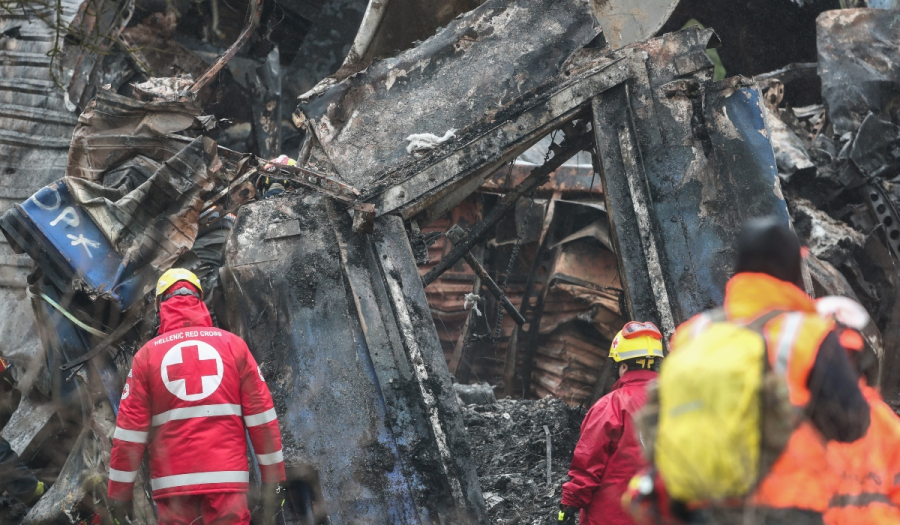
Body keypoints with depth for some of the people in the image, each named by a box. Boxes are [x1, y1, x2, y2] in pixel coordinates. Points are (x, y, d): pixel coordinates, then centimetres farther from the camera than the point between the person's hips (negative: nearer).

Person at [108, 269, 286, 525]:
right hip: (227, 475, 0)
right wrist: (272, 473, 9)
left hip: (173, 481, 0)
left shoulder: (148, 354, 5)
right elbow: (261, 415, 3)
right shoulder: (232, 345, 6)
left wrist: (120, 492, 9)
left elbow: (130, 428, 3)